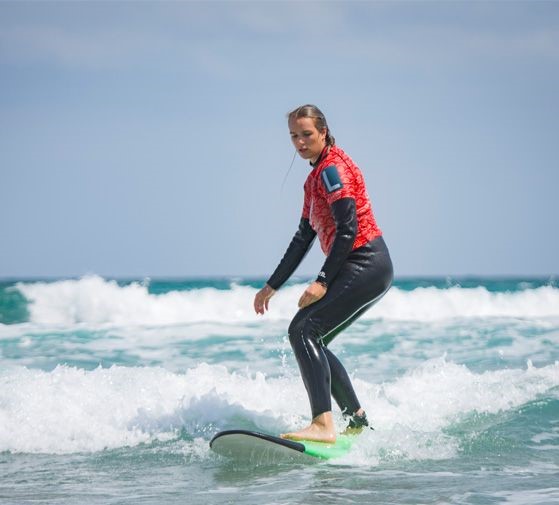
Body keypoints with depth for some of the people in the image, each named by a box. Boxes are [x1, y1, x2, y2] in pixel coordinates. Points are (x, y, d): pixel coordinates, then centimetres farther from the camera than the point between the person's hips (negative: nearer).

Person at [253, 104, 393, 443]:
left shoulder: (332, 169, -9)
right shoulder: (316, 176, 21)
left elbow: (348, 229, -19)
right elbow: (304, 238, 25)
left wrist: (322, 282, -23)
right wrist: (272, 286, 26)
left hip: (365, 265, -10)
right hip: (366, 271, 10)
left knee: (303, 330, -20)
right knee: (311, 342, 14)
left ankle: (323, 425, -32)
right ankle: (358, 421, 22)